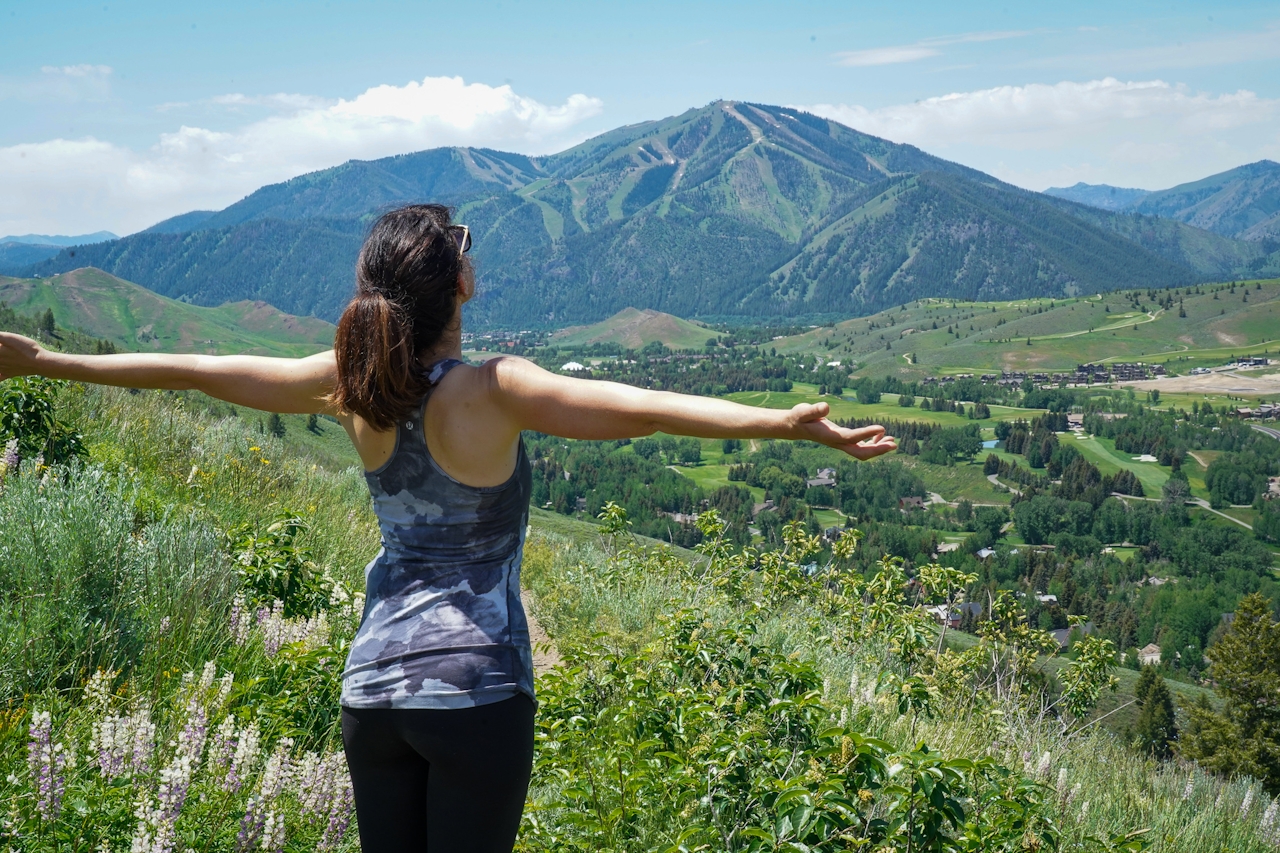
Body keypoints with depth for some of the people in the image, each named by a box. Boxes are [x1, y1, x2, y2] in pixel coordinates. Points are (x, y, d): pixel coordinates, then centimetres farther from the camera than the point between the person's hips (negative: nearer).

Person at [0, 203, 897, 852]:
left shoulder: (351, 385, -3)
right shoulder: (493, 390, -17)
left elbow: (198, 369, 6)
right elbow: (639, 407, -29)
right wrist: (789, 423, -36)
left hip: (373, 684, 5)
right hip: (478, 690, -5)